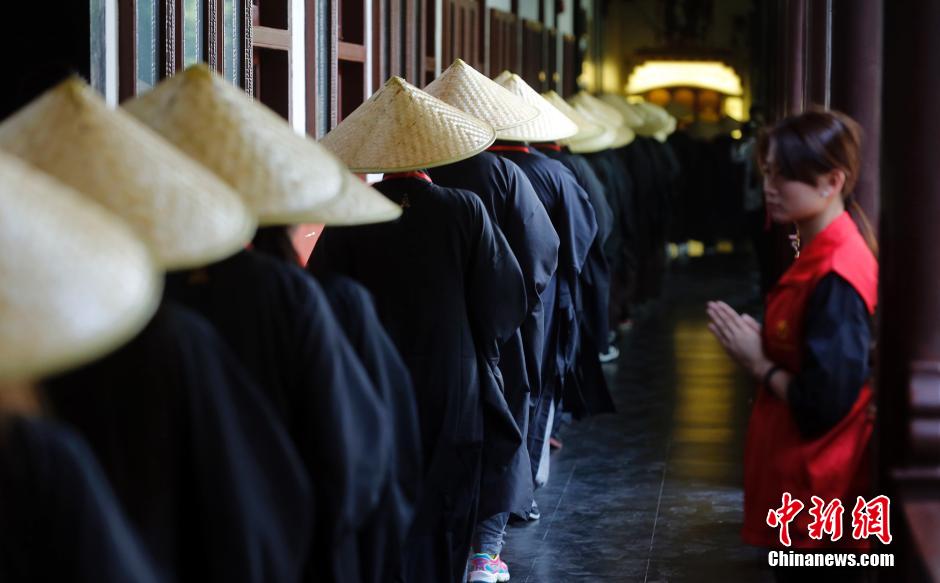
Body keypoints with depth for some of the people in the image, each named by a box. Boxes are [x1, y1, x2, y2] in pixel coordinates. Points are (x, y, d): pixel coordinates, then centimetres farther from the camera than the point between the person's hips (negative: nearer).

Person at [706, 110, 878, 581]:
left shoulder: (837, 276, -23)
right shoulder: (818, 253, 7)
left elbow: (824, 401, -24)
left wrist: (758, 363, -11)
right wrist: (759, 344, -1)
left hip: (813, 488, -9)